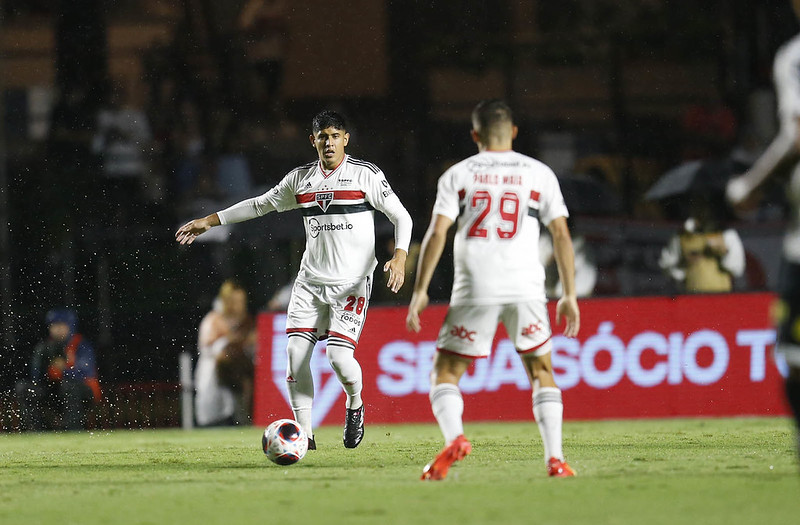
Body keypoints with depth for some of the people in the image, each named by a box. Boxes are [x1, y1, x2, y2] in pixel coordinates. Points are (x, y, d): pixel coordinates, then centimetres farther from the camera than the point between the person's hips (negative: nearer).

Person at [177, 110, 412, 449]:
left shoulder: (366, 175, -3)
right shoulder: (300, 179, 10)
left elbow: (401, 217, 0)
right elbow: (260, 205, 22)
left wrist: (399, 257, -17)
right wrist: (210, 221, 20)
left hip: (353, 282, -4)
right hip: (311, 280, 4)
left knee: (339, 355, -18)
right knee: (295, 351, -10)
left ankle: (355, 405, 15)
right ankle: (305, 434, -1)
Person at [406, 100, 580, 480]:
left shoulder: (458, 175, 8)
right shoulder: (539, 174, 10)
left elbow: (437, 233, -1)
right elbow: (561, 236, 7)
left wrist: (420, 291, 2)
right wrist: (569, 296, 12)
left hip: (475, 290, -1)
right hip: (526, 287, 1)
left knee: (445, 373, 8)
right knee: (541, 371, 15)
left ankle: (454, 438, -19)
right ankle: (555, 458, 2)